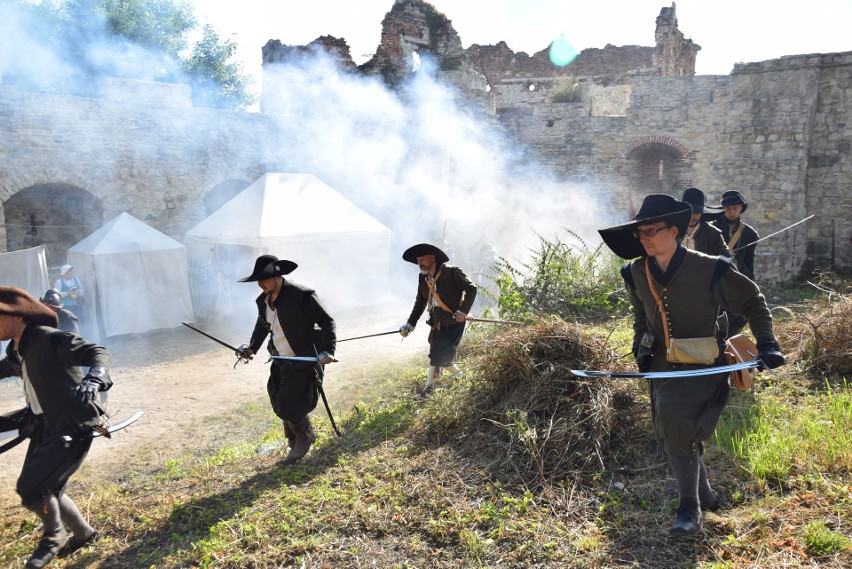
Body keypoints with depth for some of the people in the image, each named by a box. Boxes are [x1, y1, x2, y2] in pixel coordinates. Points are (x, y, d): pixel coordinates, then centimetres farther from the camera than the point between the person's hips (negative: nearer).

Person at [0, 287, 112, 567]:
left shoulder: (50, 339, -20)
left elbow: (99, 353, -33)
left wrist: (92, 379, -54)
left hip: (72, 427, -9)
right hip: (45, 427, 9)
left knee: (30, 488, -11)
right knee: (45, 491, 15)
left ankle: (53, 537, 18)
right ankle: (83, 533, 38)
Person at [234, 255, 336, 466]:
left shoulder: (302, 296, -20)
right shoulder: (263, 301, 3)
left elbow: (326, 322, -15)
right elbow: (262, 325, 24)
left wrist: (328, 350, -23)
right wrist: (252, 348, 15)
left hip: (304, 361, -7)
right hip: (281, 363, 7)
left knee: (290, 406, -9)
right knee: (281, 406, 10)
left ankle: (304, 436, 21)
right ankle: (297, 446, 31)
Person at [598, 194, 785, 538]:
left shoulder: (708, 270, -15)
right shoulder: (636, 274, 0)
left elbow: (753, 302, -2)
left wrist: (767, 344, -7)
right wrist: (640, 349, 11)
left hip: (702, 368, -6)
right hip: (663, 368, 6)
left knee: (675, 422, -25)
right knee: (671, 436, 11)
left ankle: (690, 510, -7)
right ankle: (705, 496, 38)